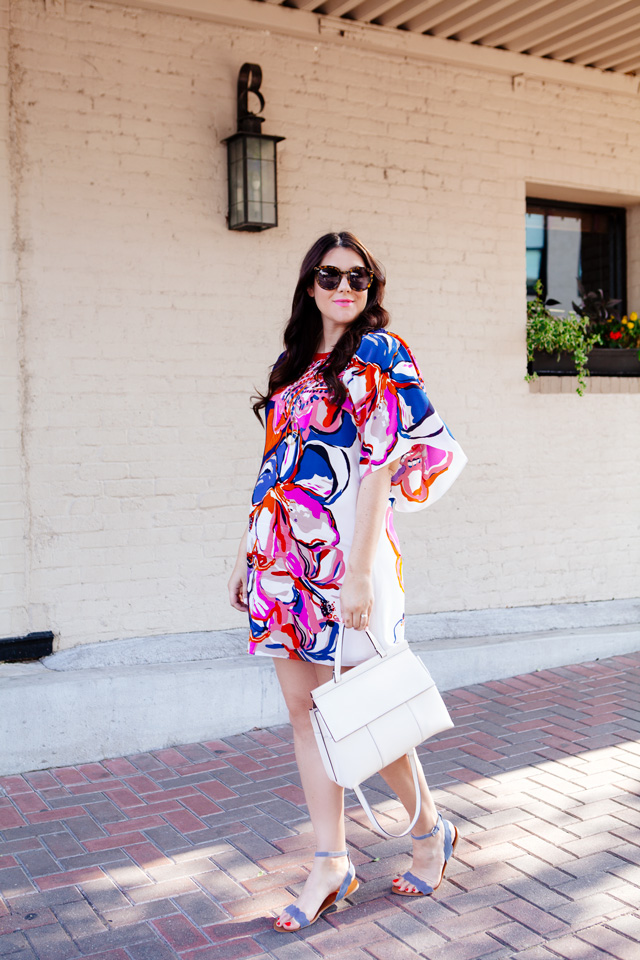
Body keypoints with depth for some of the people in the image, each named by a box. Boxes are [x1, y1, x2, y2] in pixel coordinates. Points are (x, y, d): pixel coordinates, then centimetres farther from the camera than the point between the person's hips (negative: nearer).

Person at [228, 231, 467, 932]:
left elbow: (380, 467, -13)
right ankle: (331, 862, 19)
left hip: (342, 552, -7)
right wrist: (245, 552, 16)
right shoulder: (295, 363, 15)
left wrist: (359, 570, -19)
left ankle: (430, 829, 25)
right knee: (304, 709, 7)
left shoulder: (377, 355, -5)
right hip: (284, 553, 7)